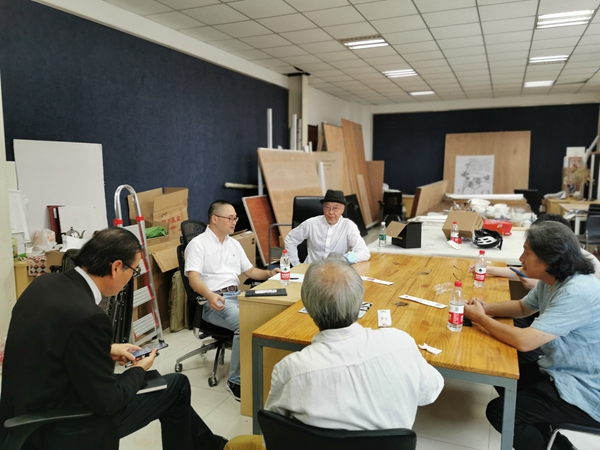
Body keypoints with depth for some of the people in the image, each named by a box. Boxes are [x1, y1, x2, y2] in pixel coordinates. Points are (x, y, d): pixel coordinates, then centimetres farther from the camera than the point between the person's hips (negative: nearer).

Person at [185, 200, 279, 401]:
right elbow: (194, 278, -15)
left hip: (237, 296, 7)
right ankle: (236, 381, -18)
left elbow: (249, 271, 23)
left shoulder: (234, 244, 18)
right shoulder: (198, 244, -3)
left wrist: (269, 273, 3)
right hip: (212, 301, -6)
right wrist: (210, 296, -34)